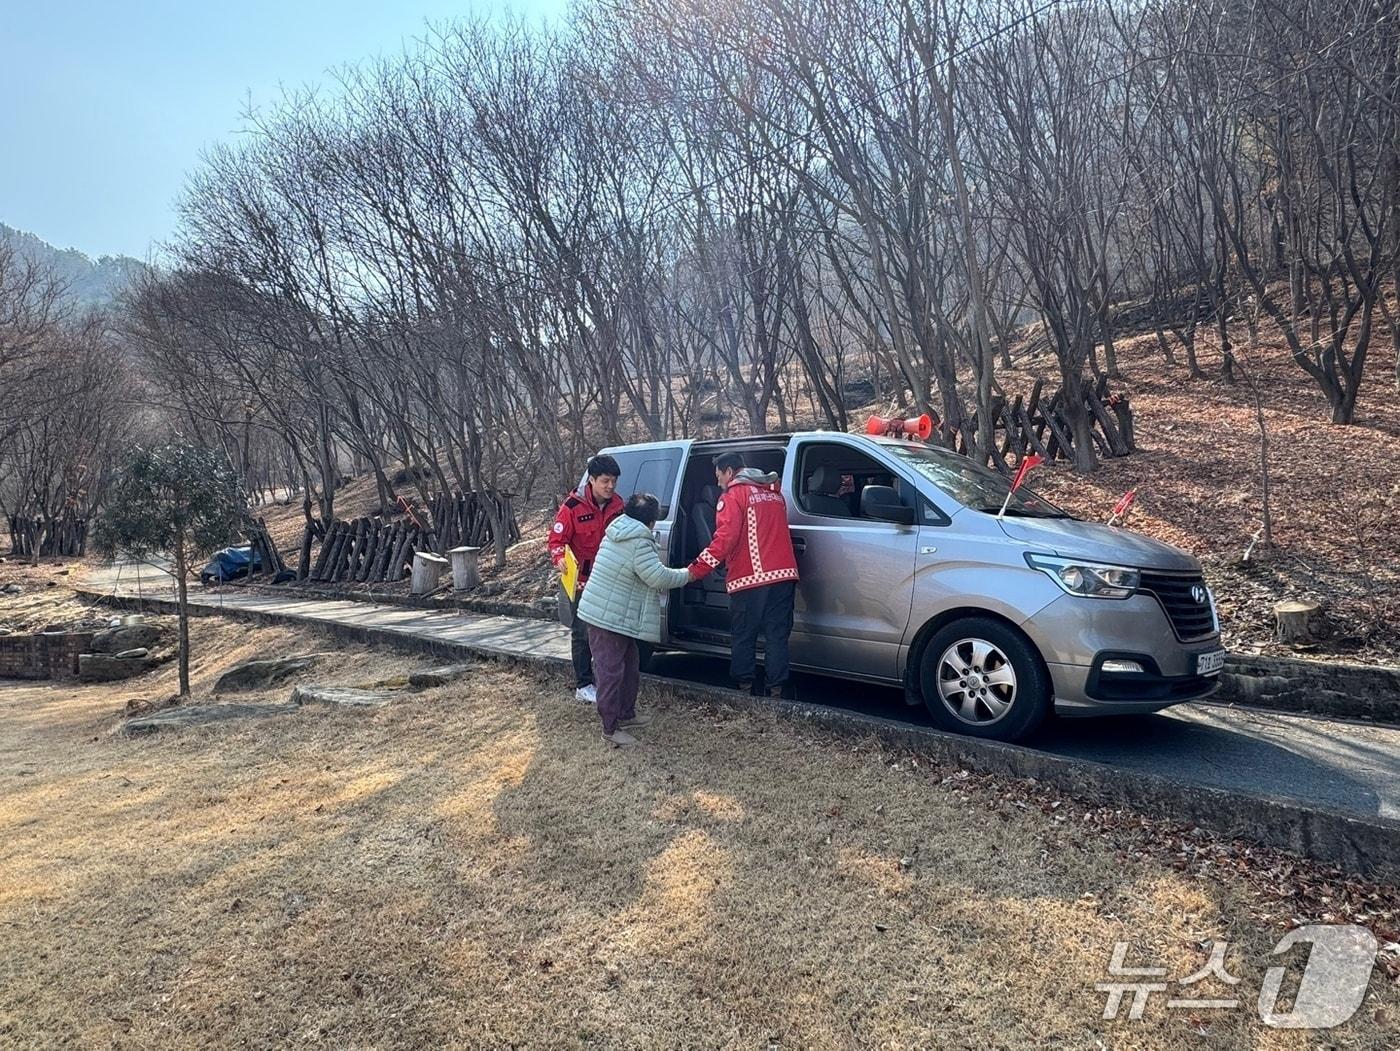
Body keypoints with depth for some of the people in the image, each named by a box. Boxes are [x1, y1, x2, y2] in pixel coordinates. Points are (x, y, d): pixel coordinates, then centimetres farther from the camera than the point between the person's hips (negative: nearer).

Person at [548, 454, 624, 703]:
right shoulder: (573, 507, -15)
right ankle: (583, 685, 11)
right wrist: (559, 559, -30)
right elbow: (556, 540, -11)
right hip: (583, 579, -5)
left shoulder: (617, 504, 1)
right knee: (583, 633, 2)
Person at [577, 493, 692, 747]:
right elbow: (659, 577, -19)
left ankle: (626, 715, 32)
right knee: (611, 672, -3)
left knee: (629, 665, 20)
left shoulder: (616, 533, 10)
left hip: (600, 612, 10)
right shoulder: (639, 544, -21)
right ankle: (610, 730, 3)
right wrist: (686, 575, -3)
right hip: (608, 619, -10)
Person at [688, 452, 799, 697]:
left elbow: (725, 537, -16)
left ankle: (744, 686, 9)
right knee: (777, 635, 5)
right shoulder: (774, 492, 19)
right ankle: (776, 688, 3)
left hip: (749, 578, -5)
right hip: (783, 575, 6)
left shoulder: (734, 495, -3)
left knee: (743, 636, 6)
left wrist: (698, 568, -18)